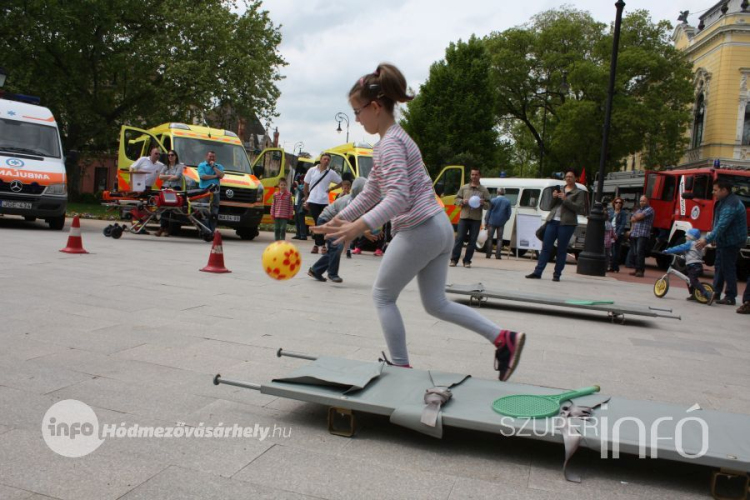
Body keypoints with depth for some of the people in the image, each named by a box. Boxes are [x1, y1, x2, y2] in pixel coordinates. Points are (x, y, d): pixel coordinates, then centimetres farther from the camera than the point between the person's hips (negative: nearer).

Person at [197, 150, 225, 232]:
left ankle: (212, 230, 1)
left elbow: (221, 175, -2)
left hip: (215, 191, 3)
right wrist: (215, 176, -3)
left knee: (214, 213, -2)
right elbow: (202, 176, -8)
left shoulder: (219, 166, 18)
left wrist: (213, 166, -1)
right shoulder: (201, 165, 9)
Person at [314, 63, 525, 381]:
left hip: (417, 231, -10)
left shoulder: (389, 144, -13)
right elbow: (371, 191, 22)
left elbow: (398, 197, -25)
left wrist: (359, 226, -36)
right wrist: (339, 219, 23)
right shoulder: (395, 138, 18)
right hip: (439, 227, 10)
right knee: (436, 304, 14)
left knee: (382, 295, 6)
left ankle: (400, 366, 11)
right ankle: (504, 339, 10)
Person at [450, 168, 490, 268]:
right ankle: (454, 259, 0)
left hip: (476, 219, 0)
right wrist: (462, 201, -9)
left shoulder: (484, 190, 8)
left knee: (472, 241, 2)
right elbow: (457, 199, 12)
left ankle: (467, 261, 9)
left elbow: (488, 205, 8)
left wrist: (483, 203, -14)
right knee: (459, 238, -4)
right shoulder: (464, 188, 11)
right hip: (464, 217, 0)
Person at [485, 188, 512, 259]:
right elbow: (508, 213, 3)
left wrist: (486, 221, 1)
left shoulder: (493, 200, -6)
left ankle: (489, 254, 4)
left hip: (492, 222, -2)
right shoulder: (507, 202, 0)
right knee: (499, 239, 8)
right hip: (501, 223, 2)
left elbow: (489, 211, -4)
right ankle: (498, 255, 2)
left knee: (490, 238, 6)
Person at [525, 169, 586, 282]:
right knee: (546, 247, 0)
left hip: (567, 223, -4)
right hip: (553, 221, 4)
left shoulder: (579, 192, 5)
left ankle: (557, 274, 5)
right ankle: (537, 272, -2)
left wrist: (565, 200, -11)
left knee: (561, 250, -1)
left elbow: (579, 209, -6)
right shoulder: (559, 189, 19)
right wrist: (554, 198, 0)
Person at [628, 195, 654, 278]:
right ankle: (637, 270, 10)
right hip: (634, 234, 7)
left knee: (640, 252, -15)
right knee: (635, 253, 5)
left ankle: (640, 270, -17)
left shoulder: (649, 209, 0)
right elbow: (632, 219, 19)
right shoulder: (638, 210, 25)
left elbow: (640, 216, -13)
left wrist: (635, 216, 8)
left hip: (643, 235, -7)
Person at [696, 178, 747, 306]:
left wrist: (707, 240, -33)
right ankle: (716, 293, 21)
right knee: (719, 266, 14)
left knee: (728, 268, -5)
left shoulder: (730, 205, -24)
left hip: (732, 241, -10)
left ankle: (730, 297, 2)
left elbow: (722, 226, -30)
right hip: (724, 240, 10)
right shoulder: (724, 201, 10)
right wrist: (710, 236, 16)